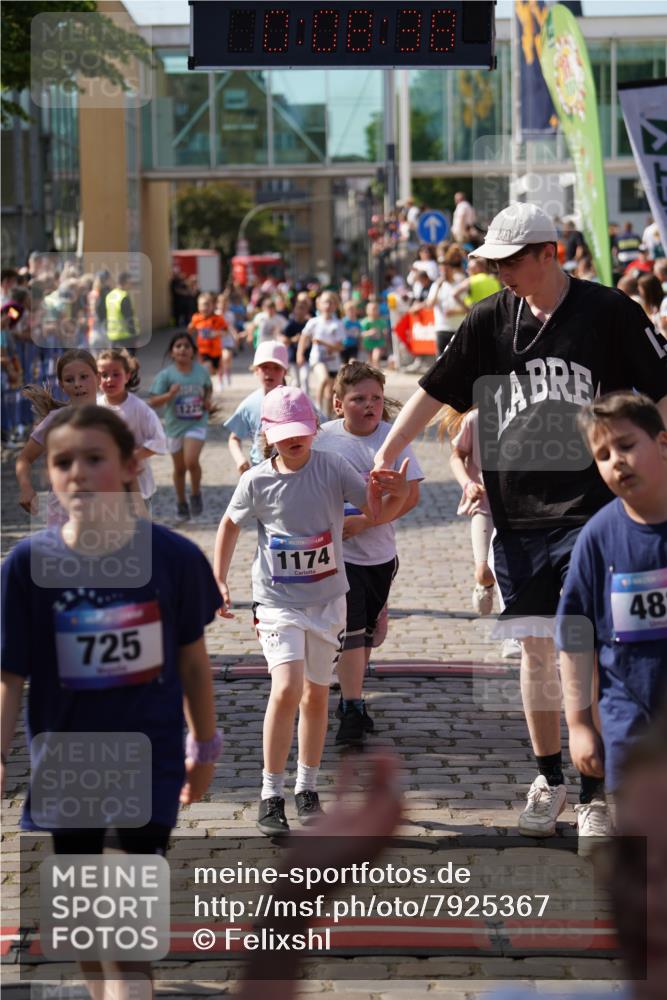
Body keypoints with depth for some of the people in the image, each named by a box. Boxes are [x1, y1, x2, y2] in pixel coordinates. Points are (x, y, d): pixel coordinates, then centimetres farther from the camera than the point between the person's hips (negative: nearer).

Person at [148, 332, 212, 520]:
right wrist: (169, 395, -29)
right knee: (179, 468, 12)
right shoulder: (166, 375, -11)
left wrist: (207, 400, -2)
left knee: (191, 461, -20)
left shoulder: (201, 371, -4)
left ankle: (196, 494, 6)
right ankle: (181, 503, 32)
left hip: (197, 423, -1)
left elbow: (208, 388, 18)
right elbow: (153, 402, -12)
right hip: (175, 425, 1)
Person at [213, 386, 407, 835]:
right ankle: (271, 797, -10)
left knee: (316, 696, 13)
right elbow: (231, 524, 9)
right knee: (286, 690, -19)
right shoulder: (258, 481, -8)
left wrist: (396, 493, -31)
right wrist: (219, 580, 6)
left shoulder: (333, 468, -9)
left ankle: (308, 788, 30)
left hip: (328, 597, 2)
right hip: (278, 600, -2)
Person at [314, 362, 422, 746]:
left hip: (380, 552, 3)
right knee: (350, 631, -11)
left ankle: (353, 699, 33)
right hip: (337, 552, -3)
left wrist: (364, 521, -20)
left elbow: (410, 495, -11)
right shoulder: (323, 438, -6)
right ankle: (351, 712, -9)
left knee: (367, 632, 16)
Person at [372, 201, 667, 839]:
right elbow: (434, 390, 8)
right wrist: (385, 456, 1)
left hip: (590, 509, -4)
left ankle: (596, 790, 0)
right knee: (534, 647, 8)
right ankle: (548, 780, 20)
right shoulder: (490, 320, 6)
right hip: (516, 513, 4)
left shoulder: (608, 312, -4)